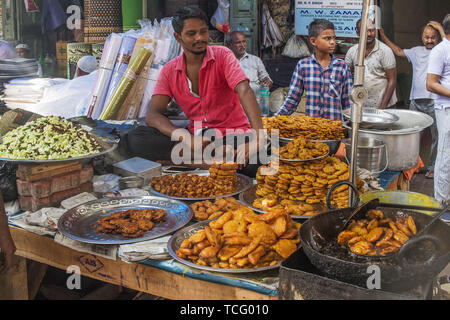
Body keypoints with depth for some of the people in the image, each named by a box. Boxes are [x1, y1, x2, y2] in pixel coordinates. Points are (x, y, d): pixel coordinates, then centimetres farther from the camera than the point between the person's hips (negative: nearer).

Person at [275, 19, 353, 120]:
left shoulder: (342, 67, 4)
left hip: (334, 124, 0)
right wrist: (275, 118, -3)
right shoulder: (302, 65, 4)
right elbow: (292, 100, 7)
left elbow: (347, 104, 8)